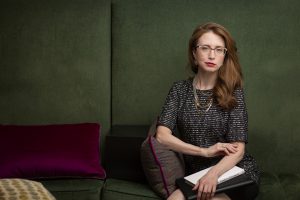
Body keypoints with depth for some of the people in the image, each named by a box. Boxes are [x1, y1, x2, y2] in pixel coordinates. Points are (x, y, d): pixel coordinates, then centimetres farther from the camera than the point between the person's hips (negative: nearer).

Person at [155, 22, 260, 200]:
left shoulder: (234, 92, -5)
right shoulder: (180, 90, 2)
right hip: (197, 174, 1)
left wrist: (214, 174, -31)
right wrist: (205, 151, -17)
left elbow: (238, 149, -11)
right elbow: (162, 136, -7)